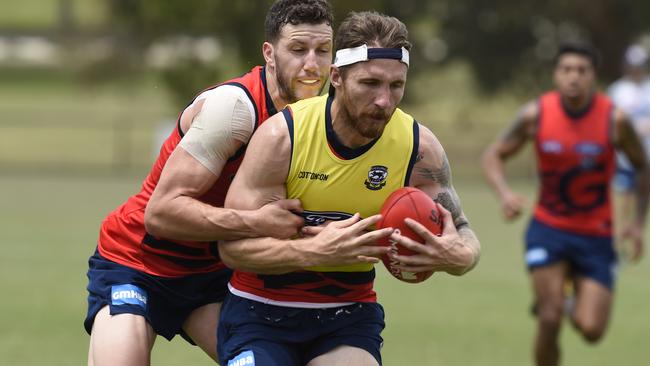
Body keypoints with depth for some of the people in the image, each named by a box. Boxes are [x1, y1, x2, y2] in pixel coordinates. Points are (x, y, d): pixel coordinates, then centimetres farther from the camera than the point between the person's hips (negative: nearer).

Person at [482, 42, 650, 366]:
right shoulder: (536, 115, -10)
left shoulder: (614, 119, -12)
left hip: (595, 235, 0)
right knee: (550, 321, -13)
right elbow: (493, 155, 0)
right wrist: (504, 193, -20)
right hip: (548, 228, 0)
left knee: (591, 330, -8)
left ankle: (578, 309, 30)